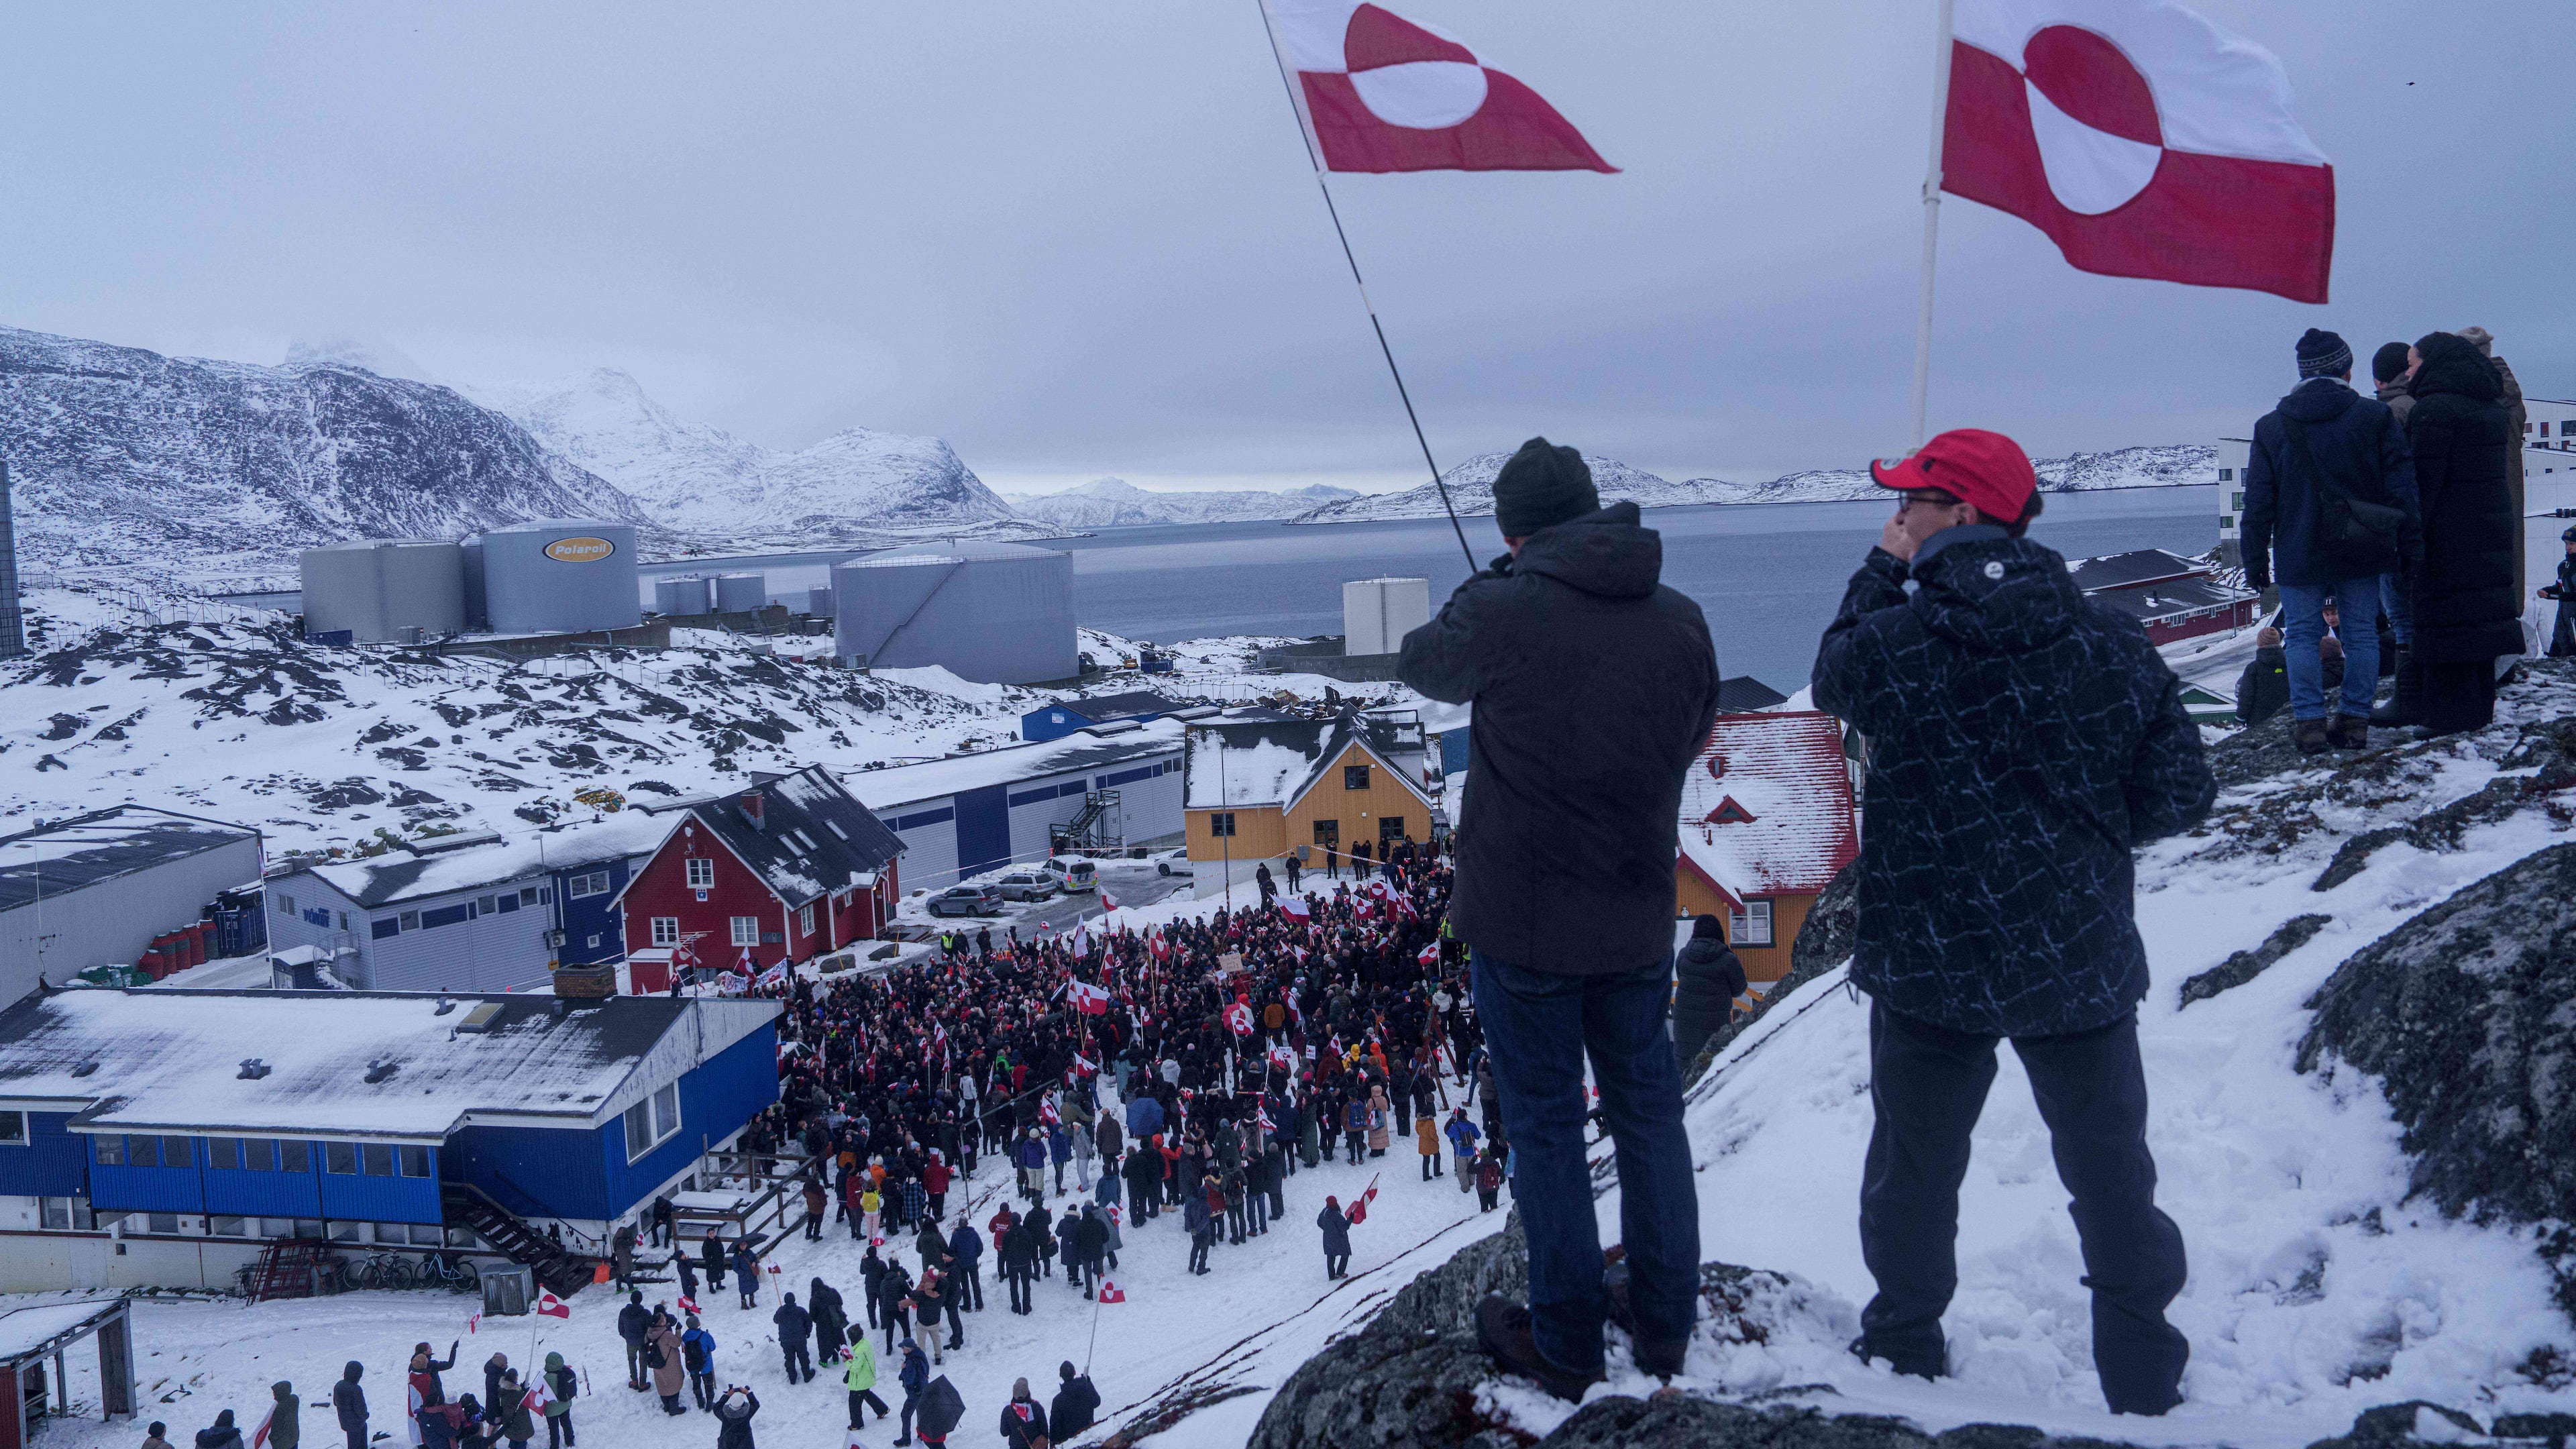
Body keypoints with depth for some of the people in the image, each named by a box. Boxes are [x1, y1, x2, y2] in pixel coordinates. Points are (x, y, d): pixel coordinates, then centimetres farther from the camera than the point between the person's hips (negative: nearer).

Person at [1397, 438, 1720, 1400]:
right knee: (1648, 1111, 18)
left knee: (1547, 1124, 9)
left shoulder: (1500, 612, -17)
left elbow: (1421, 667, 4)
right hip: (1639, 917, 4)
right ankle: (1666, 1328, 29)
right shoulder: (1682, 621, -4)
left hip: (1521, 919, -4)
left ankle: (1565, 1346, 20)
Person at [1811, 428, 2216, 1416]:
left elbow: (1832, 678, 9)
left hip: (1930, 966, -1)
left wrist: (1880, 575, 14)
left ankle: (1905, 1350, 34)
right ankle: (2143, 1383, 27)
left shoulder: (1893, 642, -15)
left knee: (1914, 1168, 18)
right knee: (2111, 1176, 16)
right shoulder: (2109, 641, -8)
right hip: (2082, 963, 2)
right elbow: (2179, 791, -3)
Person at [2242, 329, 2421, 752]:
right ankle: (2355, 720, 9)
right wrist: (2409, 548, 5)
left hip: (2299, 555, 0)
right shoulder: (2375, 417, -1)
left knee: (2302, 635, 5)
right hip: (2361, 555, 1)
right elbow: (2402, 489, -1)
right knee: (2361, 632, 8)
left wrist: (2255, 561, 6)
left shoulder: (2270, 427, 1)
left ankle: (2310, 722, 1)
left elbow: (2258, 505, 1)